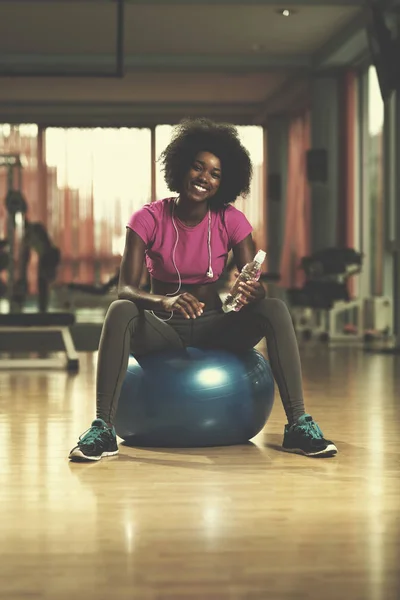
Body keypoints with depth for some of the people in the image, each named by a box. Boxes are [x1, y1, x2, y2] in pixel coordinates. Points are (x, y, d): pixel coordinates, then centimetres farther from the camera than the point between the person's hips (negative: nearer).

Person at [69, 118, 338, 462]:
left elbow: (255, 285, -11)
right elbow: (126, 288, -20)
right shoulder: (148, 219, -10)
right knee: (120, 312, -35)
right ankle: (103, 428, -34)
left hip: (212, 327, 2)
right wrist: (165, 301, -41)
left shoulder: (230, 220, -5)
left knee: (275, 309, -26)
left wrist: (250, 291, -37)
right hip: (162, 330, -2)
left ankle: (298, 425, -23)